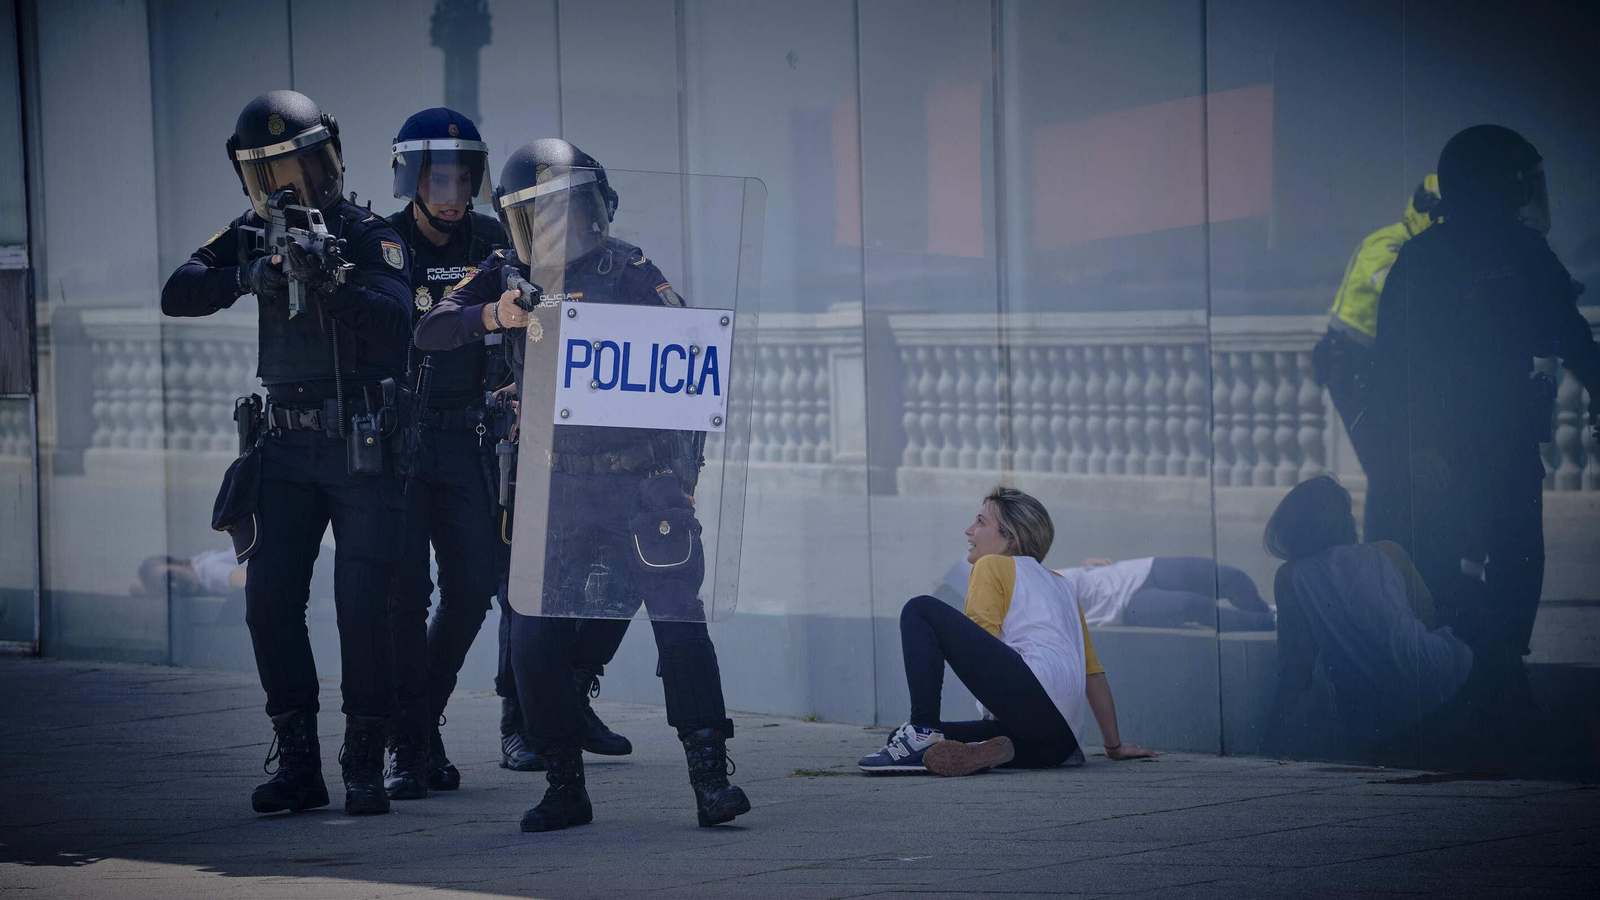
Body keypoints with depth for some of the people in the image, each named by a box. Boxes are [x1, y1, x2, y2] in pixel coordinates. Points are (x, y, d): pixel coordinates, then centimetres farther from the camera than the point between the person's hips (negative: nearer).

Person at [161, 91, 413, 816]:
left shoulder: (368, 235, -6)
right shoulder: (251, 235, 8)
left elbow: (393, 315, -23)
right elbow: (177, 294, -4)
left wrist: (325, 282, -38)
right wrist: (247, 278, -21)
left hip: (363, 451, -5)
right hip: (286, 449, 5)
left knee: (363, 606, -8)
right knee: (270, 601, -3)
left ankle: (365, 764, 0)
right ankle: (298, 764, 3)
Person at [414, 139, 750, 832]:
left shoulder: (631, 272, -1)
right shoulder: (507, 277, 6)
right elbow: (428, 332, -3)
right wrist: (493, 315, -21)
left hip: (645, 481, -3)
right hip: (559, 485, 3)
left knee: (678, 617, -12)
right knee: (536, 639, -2)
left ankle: (710, 774, -8)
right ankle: (565, 788, 9)